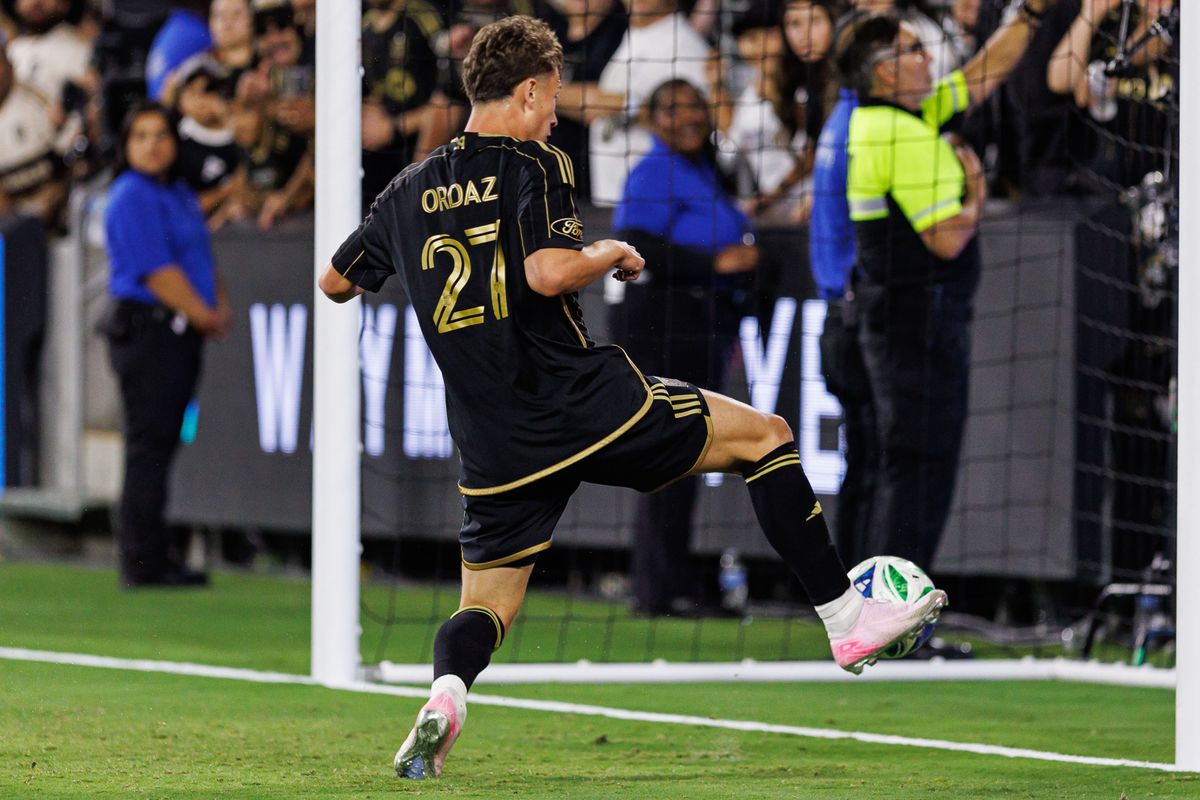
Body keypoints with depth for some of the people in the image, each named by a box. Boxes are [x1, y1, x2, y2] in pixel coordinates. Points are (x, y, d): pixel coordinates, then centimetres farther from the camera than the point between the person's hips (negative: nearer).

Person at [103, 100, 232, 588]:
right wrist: (204, 317, -13)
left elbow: (203, 261, 24)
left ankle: (155, 560, 14)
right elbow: (156, 272, -17)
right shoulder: (132, 198, -11)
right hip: (146, 326, -9)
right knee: (149, 445, -8)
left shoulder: (181, 196, 19)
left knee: (162, 446, 10)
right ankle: (141, 562, -6)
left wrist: (221, 310, 7)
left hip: (183, 334, 9)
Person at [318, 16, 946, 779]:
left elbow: (335, 282, 19)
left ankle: (446, 690, -21)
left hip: (496, 446, 5)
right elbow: (549, 272, -24)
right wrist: (611, 253, -4)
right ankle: (846, 616, 9)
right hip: (583, 403, -5)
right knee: (764, 434, 11)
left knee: (485, 608, 14)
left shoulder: (410, 191, 10)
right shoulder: (534, 166, -7)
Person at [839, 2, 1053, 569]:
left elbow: (987, 73, 21)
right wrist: (977, 192, -2)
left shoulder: (886, 120, 12)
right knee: (921, 467, -8)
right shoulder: (906, 136, -17)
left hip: (894, 315, 10)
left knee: (909, 468, 14)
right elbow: (948, 239, -21)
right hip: (923, 317, -10)